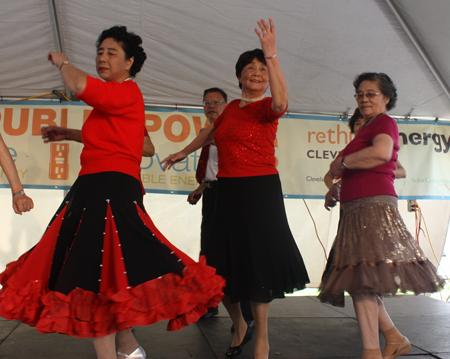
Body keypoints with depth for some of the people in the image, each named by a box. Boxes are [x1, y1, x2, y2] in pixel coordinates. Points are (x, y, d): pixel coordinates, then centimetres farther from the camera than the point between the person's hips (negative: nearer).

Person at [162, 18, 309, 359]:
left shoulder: (266, 107, -4)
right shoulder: (231, 107, 14)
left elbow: (280, 102, -30)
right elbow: (211, 132, 31)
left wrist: (271, 54, -33)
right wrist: (183, 153, 41)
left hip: (260, 190, -6)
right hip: (228, 190, 6)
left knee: (256, 263, 0)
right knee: (223, 265, 10)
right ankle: (239, 325, 35)